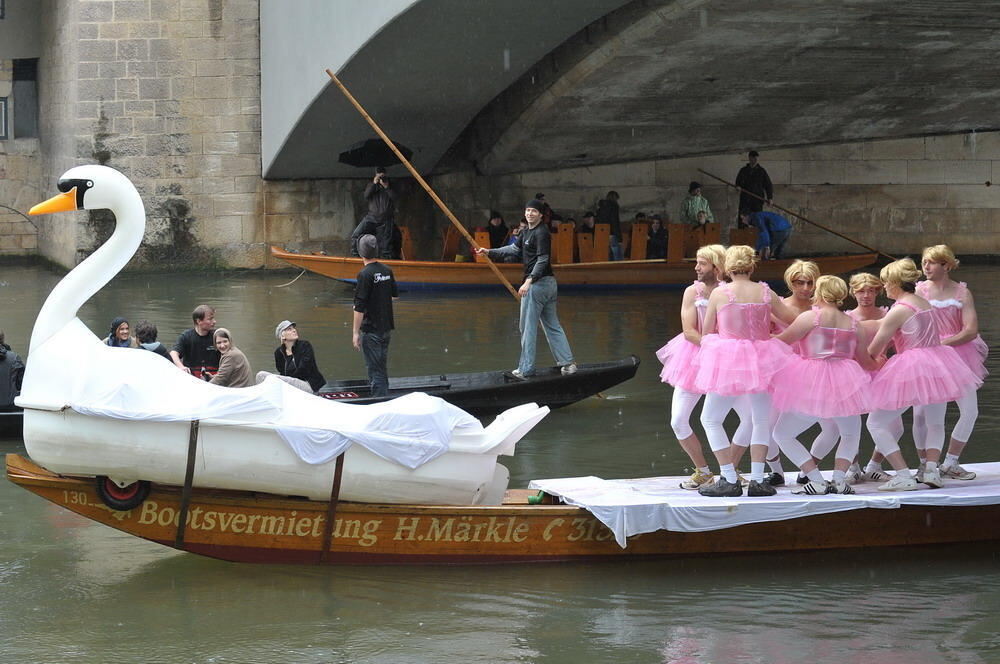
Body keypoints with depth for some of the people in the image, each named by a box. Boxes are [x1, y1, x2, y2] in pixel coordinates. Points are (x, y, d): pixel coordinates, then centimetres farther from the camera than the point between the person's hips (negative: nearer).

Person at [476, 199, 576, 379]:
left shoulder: (541, 233, -15)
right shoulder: (526, 232, 15)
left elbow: (542, 260, -21)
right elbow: (514, 249, 25)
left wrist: (529, 281, -28)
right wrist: (489, 252, 21)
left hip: (537, 283, -10)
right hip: (548, 283, 10)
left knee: (528, 327, -4)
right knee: (552, 325, 12)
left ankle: (526, 369, 0)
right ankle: (567, 363, 11)